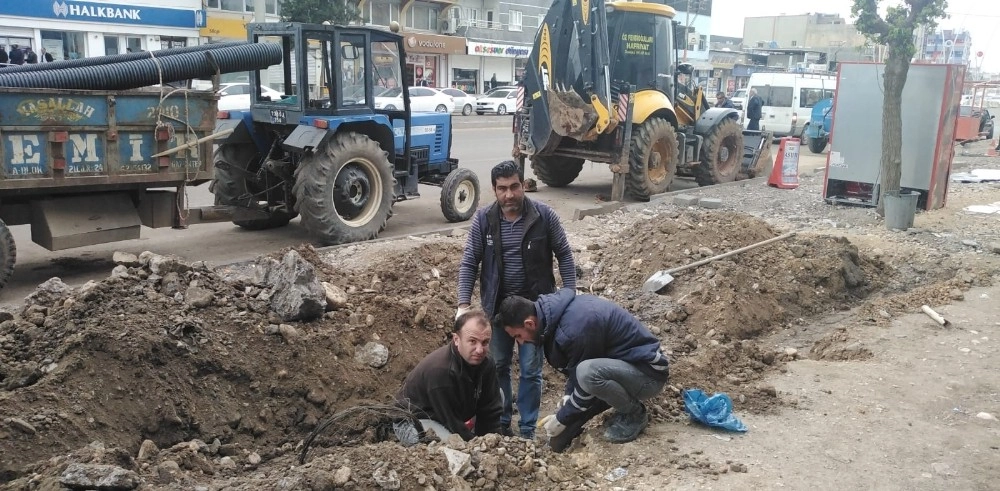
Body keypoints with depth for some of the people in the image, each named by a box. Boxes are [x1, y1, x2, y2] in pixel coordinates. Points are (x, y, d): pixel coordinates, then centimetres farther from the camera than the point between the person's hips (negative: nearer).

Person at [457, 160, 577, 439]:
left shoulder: (545, 216, -11)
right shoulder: (483, 219, -7)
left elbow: (564, 255, -2)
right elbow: (469, 263, -6)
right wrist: (464, 304, -14)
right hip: (497, 306, 2)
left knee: (531, 370, 5)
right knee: (498, 367, 13)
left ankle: (527, 430, 19)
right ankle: (501, 423, 31)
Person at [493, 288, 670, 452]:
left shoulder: (574, 327, -30)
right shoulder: (555, 311, -1)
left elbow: (584, 381, -21)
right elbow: (573, 368, 10)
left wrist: (562, 418, -9)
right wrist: (566, 400, -1)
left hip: (649, 372, -8)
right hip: (625, 366, 8)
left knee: (588, 372, -36)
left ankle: (635, 414, -9)